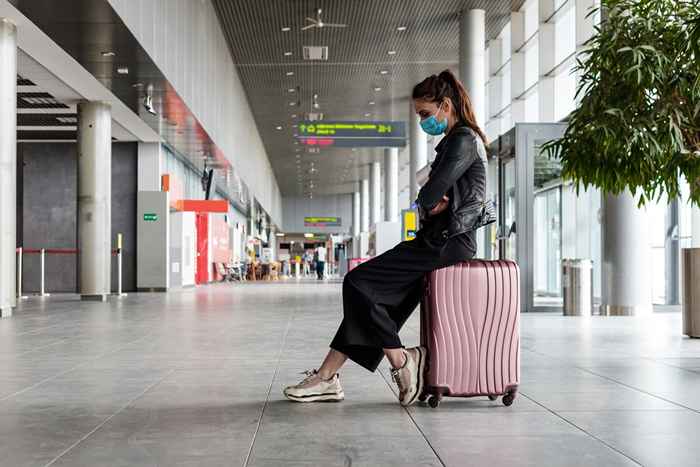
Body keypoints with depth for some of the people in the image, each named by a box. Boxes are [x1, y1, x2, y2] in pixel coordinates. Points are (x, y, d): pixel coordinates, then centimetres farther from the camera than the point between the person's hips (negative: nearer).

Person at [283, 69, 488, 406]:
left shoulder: (462, 140, -11)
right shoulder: (460, 140, 22)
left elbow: (429, 196, -21)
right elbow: (431, 200, 19)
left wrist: (427, 203, 3)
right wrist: (432, 205, -4)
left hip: (446, 243, -10)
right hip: (443, 242, 10)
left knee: (357, 283, -12)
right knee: (373, 290, 2)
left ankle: (401, 363, -5)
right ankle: (327, 377, 1)